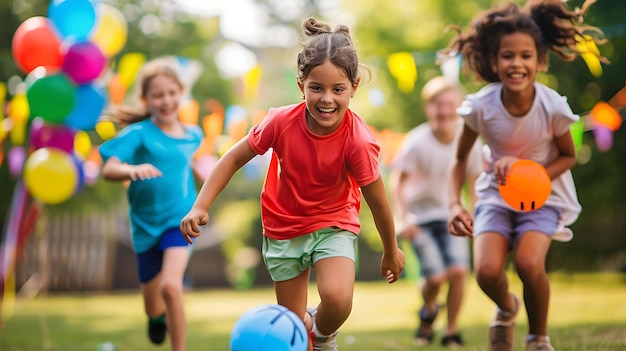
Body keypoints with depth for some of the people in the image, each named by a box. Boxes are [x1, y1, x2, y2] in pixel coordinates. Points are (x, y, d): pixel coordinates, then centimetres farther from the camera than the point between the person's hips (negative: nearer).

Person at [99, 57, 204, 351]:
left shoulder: (192, 135, 2)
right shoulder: (138, 133, -10)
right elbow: (109, 170, -26)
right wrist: (133, 169, -42)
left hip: (180, 219, 0)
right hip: (146, 224, 0)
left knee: (170, 285, -26)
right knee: (153, 305, 14)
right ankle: (158, 316, 52)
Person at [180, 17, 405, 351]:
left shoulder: (357, 141, -26)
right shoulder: (282, 121, -23)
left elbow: (377, 201, -12)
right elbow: (234, 158, -8)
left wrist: (391, 251, 1)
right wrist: (201, 206, -17)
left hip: (334, 224, -2)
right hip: (284, 228, 2)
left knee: (337, 299, -28)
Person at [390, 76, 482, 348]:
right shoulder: (417, 142, -19)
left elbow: (475, 179, 7)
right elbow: (398, 180, -13)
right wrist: (402, 219, -22)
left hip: (450, 215, 3)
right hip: (420, 216, -3)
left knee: (458, 271, -14)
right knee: (435, 277, -13)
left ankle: (451, 332, 6)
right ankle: (428, 311, 24)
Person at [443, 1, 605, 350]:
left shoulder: (553, 107, -21)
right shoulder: (481, 107, -19)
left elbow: (569, 156, -3)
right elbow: (460, 159, -4)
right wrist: (455, 205, -18)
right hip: (496, 194, 1)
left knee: (529, 263, -27)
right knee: (487, 271, -20)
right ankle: (507, 309, 20)